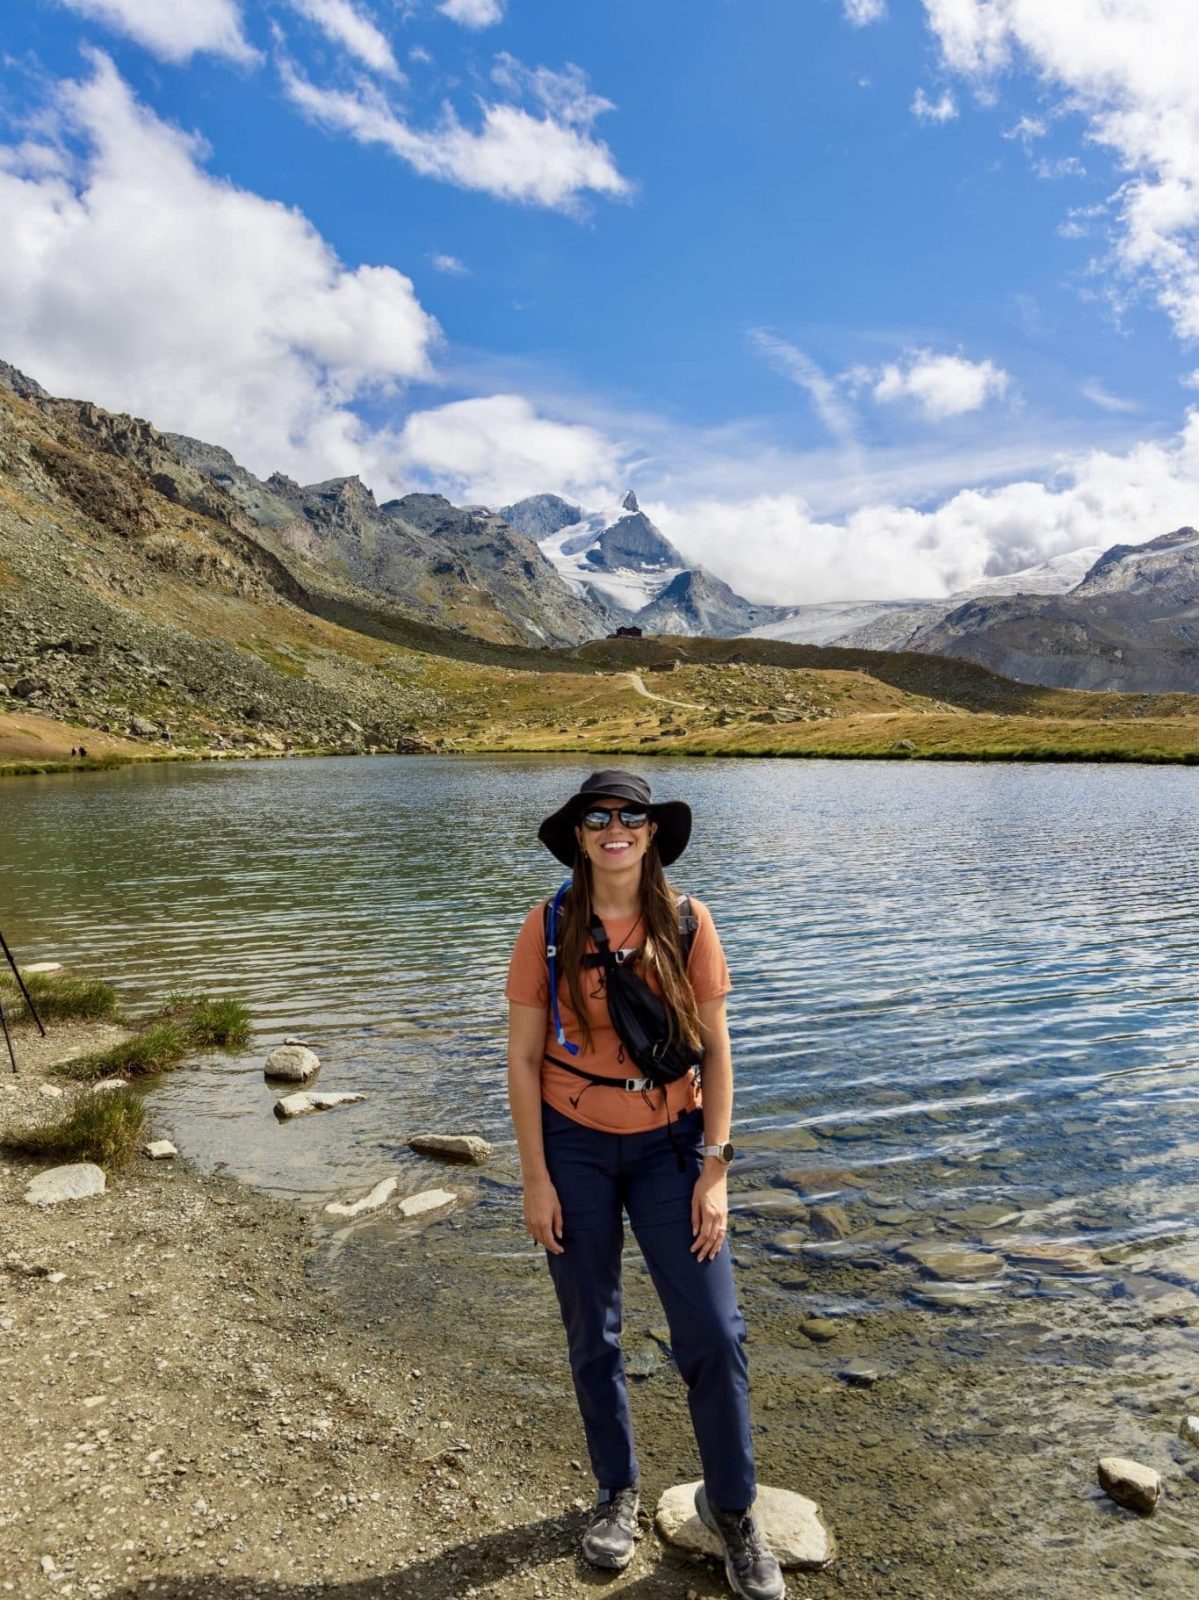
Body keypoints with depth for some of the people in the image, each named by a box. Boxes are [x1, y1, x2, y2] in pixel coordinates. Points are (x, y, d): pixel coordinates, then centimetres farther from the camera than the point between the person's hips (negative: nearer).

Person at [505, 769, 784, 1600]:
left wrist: (716, 1170, -6)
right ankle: (619, 1492, 39)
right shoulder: (549, 927, -10)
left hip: (668, 1144, 0)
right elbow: (524, 1059, -6)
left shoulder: (687, 923, -8)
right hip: (574, 1147, 0)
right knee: (593, 1335, 14)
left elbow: (716, 1051, -3)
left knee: (714, 1334, 1)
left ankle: (732, 1506, 27)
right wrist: (535, 1178, -6)